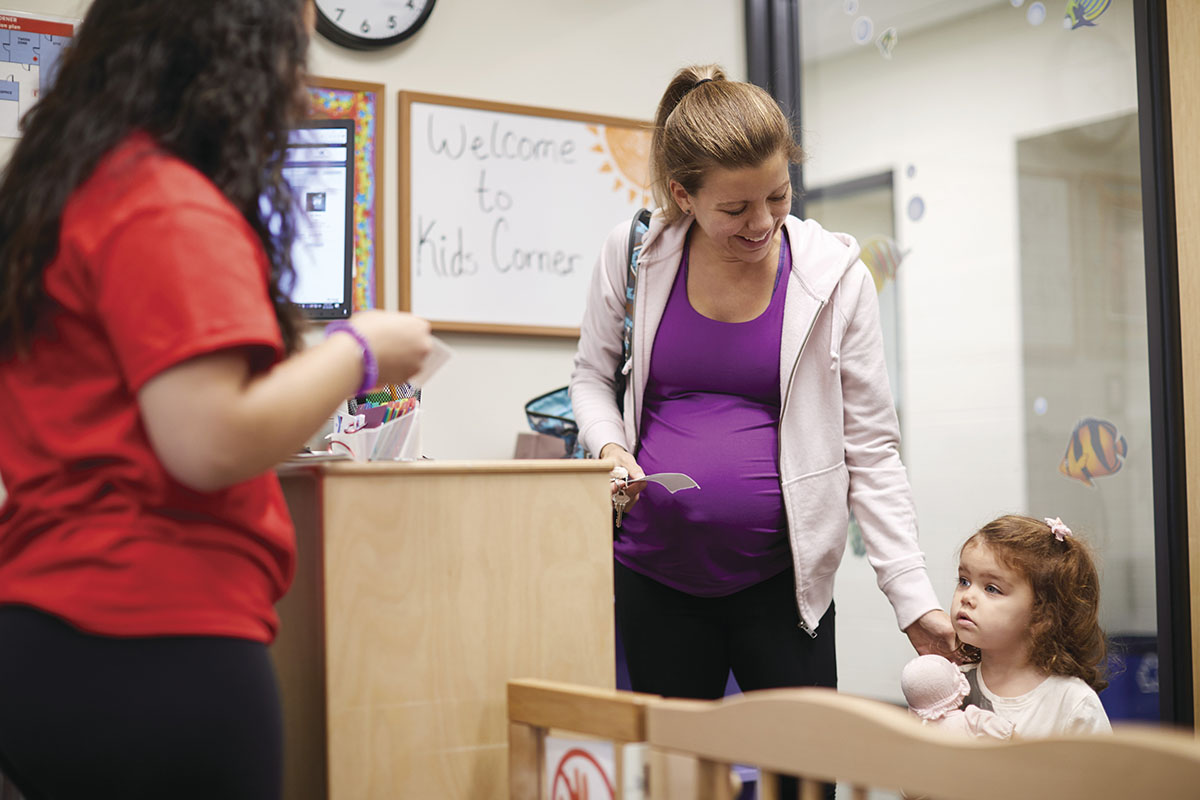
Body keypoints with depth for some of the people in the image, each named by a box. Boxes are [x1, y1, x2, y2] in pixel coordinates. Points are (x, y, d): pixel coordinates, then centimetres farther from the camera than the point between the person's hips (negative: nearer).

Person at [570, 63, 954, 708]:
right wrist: (609, 446, -9)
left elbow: (870, 449, -3)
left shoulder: (835, 274, -6)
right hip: (653, 575, 2)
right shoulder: (633, 253, -4)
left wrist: (914, 600, -8)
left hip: (778, 577, -1)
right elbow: (592, 376, 13)